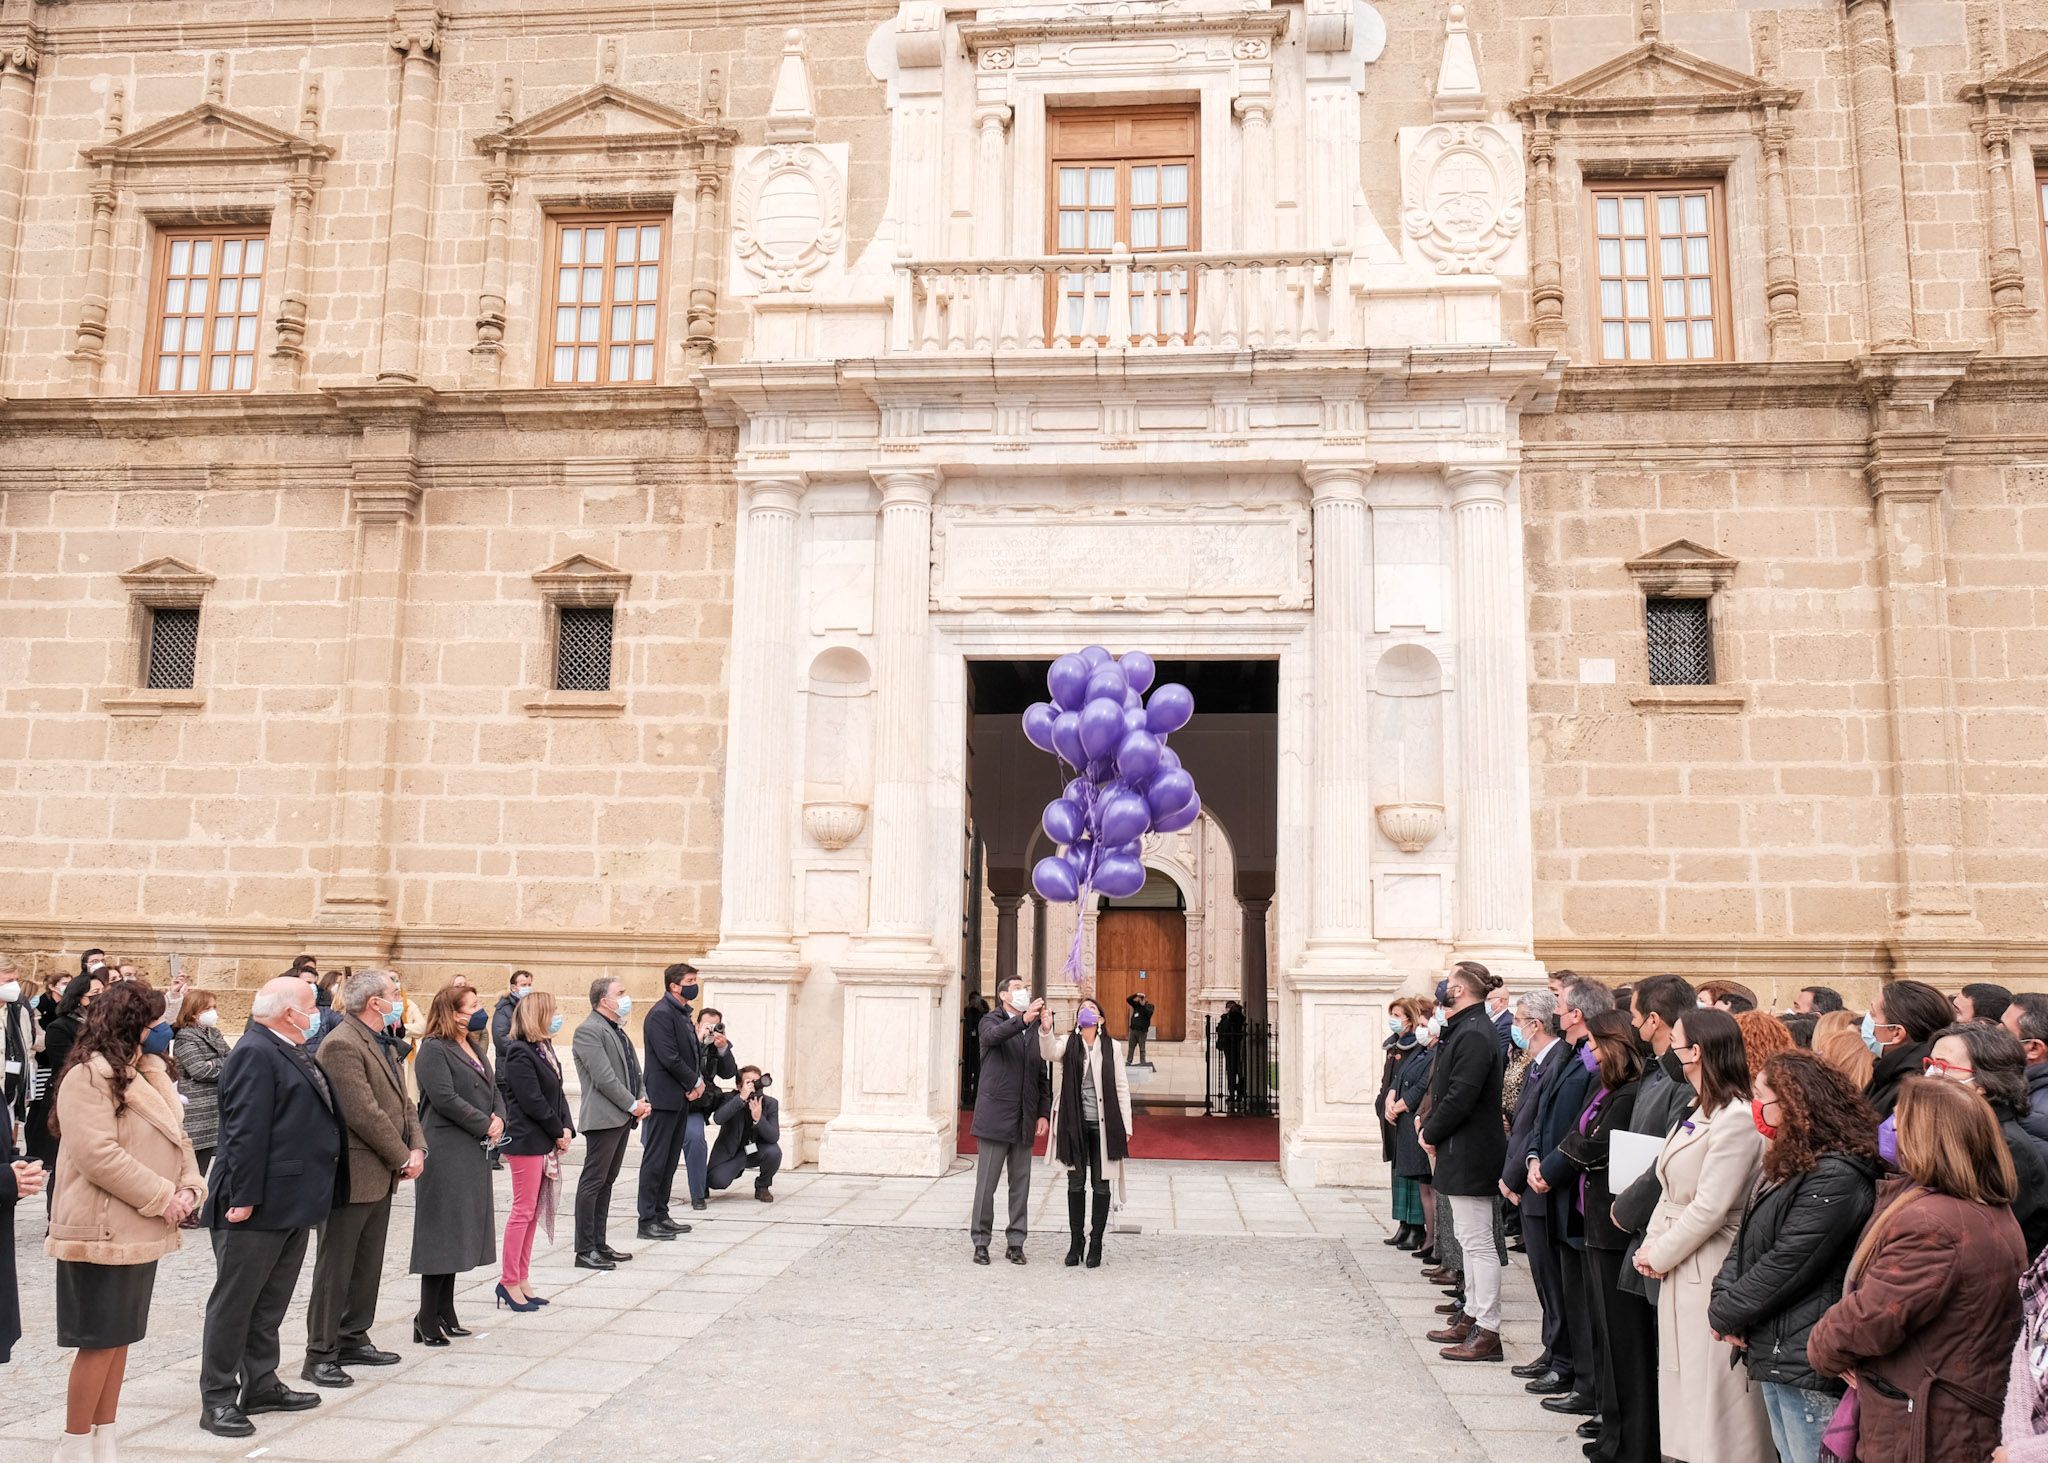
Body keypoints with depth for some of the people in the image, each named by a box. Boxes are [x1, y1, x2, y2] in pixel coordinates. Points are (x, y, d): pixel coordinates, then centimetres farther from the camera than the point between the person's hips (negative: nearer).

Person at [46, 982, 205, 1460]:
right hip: (104, 1232, -8)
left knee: (120, 1337, 12)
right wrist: (162, 1197, -18)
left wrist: (191, 1187, -4)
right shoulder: (88, 1075, -14)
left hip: (142, 1230, 8)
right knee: (100, 1340, -1)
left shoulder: (144, 1075, 15)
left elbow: (176, 1137, 14)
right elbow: (97, 1155, -22)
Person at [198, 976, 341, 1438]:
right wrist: (243, 1197, -23)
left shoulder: (290, 1053, 14)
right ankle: (218, 1399, 8)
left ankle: (261, 1386, 26)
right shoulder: (255, 1053, -15)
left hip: (292, 1202, 10)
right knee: (235, 1300, 1)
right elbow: (244, 1131, -21)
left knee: (272, 1300, 16)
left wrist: (314, 1195, 18)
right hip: (260, 1205, -10)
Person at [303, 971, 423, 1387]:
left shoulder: (381, 1043, 14)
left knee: (367, 1266, 17)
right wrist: (403, 1157, -15)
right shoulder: (341, 1045, -18)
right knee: (335, 1269, 0)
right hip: (352, 1176, -10)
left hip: (381, 1176, 10)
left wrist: (417, 1147, -1)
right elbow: (364, 1113, -23)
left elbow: (403, 1103, 15)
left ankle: (353, 1340, 27)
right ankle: (320, 1355, 9)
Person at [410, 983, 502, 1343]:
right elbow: (445, 1099, -19)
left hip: (472, 1153, 9)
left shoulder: (472, 1049, 17)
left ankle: (444, 1313, 20)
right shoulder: (433, 1050, -10)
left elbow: (493, 1092, 17)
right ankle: (427, 1319, 2)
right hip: (446, 1153, -9)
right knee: (442, 1232, -5)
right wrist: (485, 1126, -14)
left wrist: (499, 1119, -3)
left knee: (458, 1233, 12)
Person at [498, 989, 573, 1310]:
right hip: (526, 1142, -9)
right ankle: (508, 1281, 5)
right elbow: (533, 1101, -18)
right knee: (523, 1210, -4)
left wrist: (566, 1129, 0)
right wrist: (559, 1132, -9)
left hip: (546, 1143, 9)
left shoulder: (544, 1049, 14)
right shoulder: (520, 1053, -14)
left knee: (533, 1211, 11)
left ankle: (521, 1278, 18)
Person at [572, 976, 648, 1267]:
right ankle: (585, 1251, 0)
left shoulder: (617, 1030, 18)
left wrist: (643, 1099, 4)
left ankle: (599, 1245, 20)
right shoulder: (589, 1031, -13)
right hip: (603, 1118, -10)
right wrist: (633, 1105, -14)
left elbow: (633, 1068, 20)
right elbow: (604, 1078, -19)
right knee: (592, 1183, -4)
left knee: (606, 1182, 13)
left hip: (623, 1118, 10)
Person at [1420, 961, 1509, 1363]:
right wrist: (1431, 1126, 5)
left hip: (1470, 1153, -11)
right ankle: (1472, 1317, 27)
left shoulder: (1473, 1035, -20)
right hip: (1465, 1152, 11)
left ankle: (1488, 1332, 1)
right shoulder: (1465, 1029, 12)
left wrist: (1431, 1133, -11)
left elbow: (1460, 1098, -24)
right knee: (1470, 1239, 17)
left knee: (1478, 1242, -5)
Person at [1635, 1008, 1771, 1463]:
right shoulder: (1699, 1111, 13)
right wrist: (1652, 1242, 0)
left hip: (1711, 1271, -9)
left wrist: (1659, 1254, -11)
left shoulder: (1736, 1118, -18)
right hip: (1679, 1268, 9)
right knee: (1683, 1387, 15)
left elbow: (1709, 1208, -20)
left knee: (1712, 1392, -1)